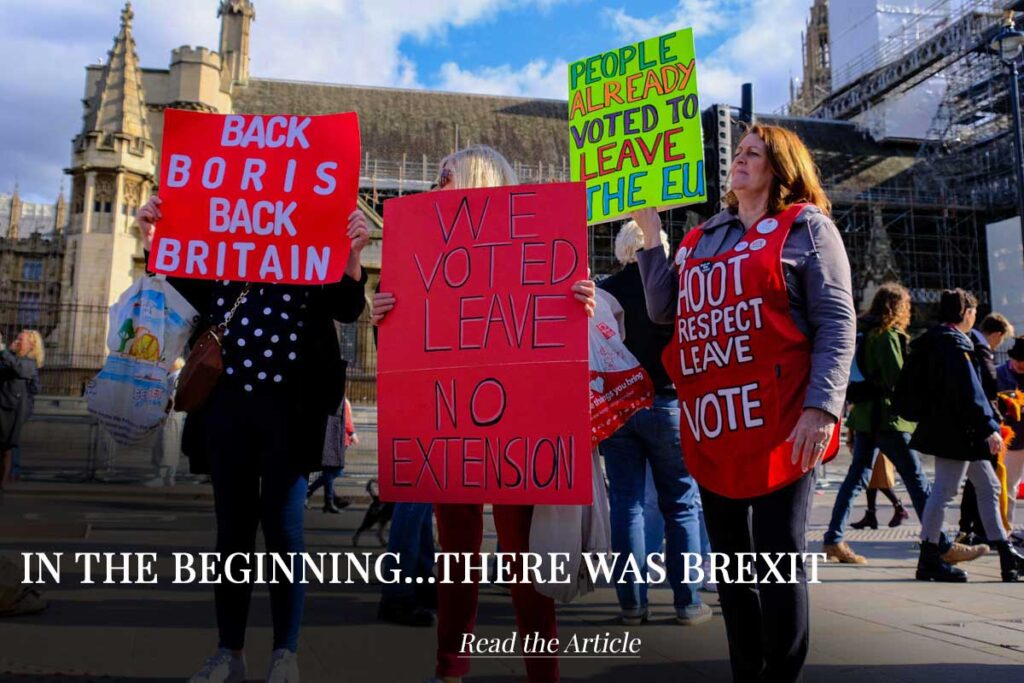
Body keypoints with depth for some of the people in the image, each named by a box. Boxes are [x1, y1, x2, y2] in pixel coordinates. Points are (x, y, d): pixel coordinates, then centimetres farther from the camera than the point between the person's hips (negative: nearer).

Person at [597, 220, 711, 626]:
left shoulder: (603, 292, 1)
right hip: (667, 405, -2)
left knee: (625, 505, 8)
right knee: (681, 505, 8)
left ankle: (632, 602, 12)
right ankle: (687, 602, 12)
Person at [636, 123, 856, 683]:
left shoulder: (806, 226, 4)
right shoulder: (700, 239, 19)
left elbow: (837, 324, -5)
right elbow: (662, 310, 13)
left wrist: (821, 407, -16)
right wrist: (650, 233, 12)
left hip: (779, 421, -5)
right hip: (709, 425, 5)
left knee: (779, 558, -1)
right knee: (731, 562, 12)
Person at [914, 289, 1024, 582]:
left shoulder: (935, 341, 15)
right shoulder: (954, 344, -15)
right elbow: (970, 391, -21)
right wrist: (990, 427, -19)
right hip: (954, 431, -11)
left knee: (989, 486, 15)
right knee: (944, 490, -5)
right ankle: (929, 559, 2)